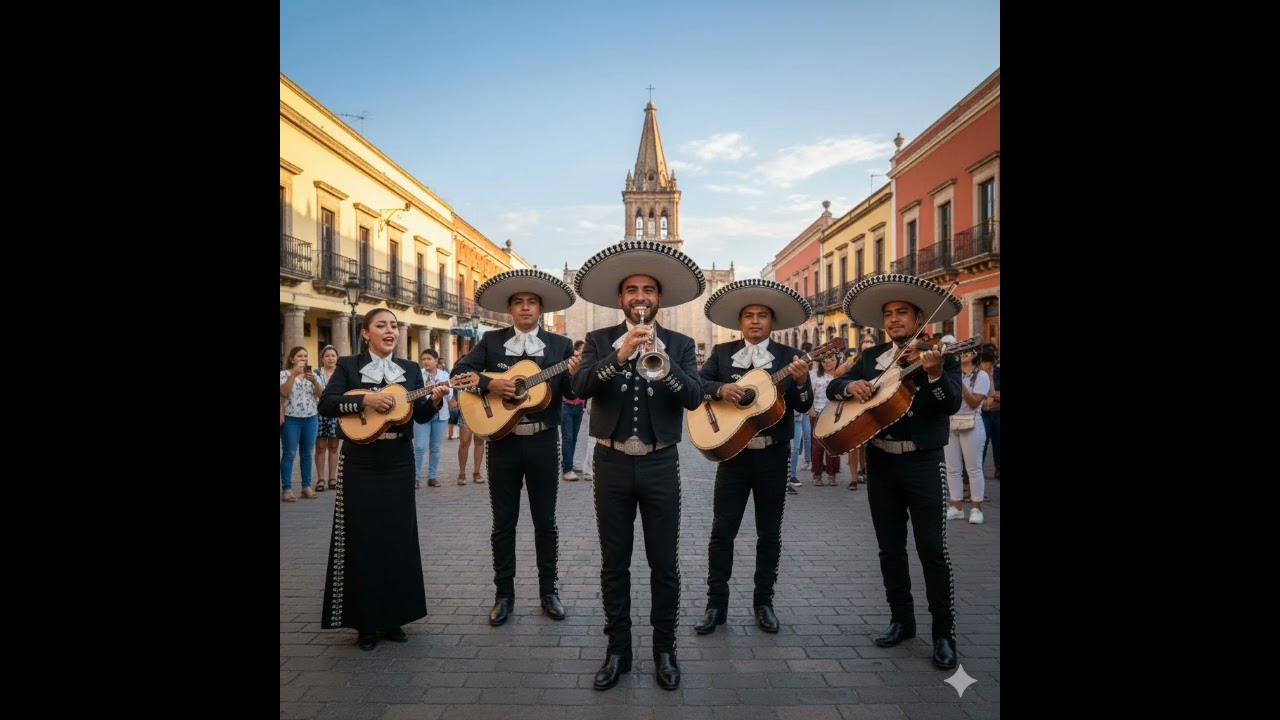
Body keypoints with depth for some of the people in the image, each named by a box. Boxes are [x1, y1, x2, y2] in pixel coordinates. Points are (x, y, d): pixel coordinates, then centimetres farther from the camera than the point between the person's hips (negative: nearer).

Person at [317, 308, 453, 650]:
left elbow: (421, 415, 3)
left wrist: (435, 398, -17)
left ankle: (393, 616, 21)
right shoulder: (349, 365, 0)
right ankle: (365, 622, 14)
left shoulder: (410, 369, 8)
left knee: (398, 538, 7)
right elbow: (325, 404, -12)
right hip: (360, 463, -3)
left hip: (399, 462, 3)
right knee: (362, 539, 1)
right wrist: (365, 400, -22)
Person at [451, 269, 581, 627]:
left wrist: (574, 375, -25)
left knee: (545, 521, 9)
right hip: (503, 441, 1)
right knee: (503, 522, 8)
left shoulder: (560, 345, 2)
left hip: (543, 442, 0)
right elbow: (459, 370, -3)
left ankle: (549, 590, 22)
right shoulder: (491, 341, 5)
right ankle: (504, 594, 20)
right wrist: (489, 384, -20)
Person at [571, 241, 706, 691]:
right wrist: (618, 356, -28)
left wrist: (664, 364, -28)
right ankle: (618, 651, 23)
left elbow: (695, 397, -11)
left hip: (660, 465, 0)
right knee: (614, 564, 9)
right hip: (612, 464, 1)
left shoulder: (680, 345, 3)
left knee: (664, 564, 7)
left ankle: (664, 651, 23)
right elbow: (580, 387, -14)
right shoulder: (599, 341, 3)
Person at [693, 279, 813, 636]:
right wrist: (720, 388, -22)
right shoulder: (722, 352, 4)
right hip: (732, 453, 0)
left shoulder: (788, 356, 1)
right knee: (722, 531, 3)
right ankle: (716, 604, 14)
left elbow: (803, 406, -5)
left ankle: (763, 602, 24)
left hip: (773, 456, 0)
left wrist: (801, 381, -25)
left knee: (769, 533, 10)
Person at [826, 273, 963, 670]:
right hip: (880, 462, 4)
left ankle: (944, 633, 9)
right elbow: (832, 388, 7)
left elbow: (953, 404, -17)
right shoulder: (872, 356, 9)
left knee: (933, 550, -4)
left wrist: (934, 373, -35)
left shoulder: (943, 356, -3)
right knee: (890, 549, 11)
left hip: (923, 462, -4)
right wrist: (851, 385, -15)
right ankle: (901, 620, 25)